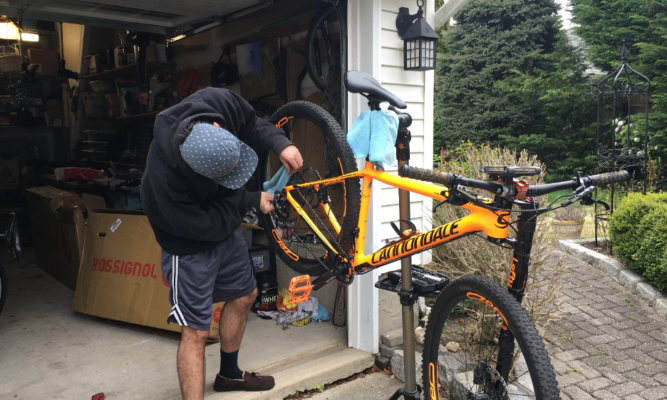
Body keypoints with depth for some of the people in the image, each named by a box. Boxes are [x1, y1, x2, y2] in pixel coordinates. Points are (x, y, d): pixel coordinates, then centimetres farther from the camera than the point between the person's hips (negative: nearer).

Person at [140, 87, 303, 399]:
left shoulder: (218, 103, -27)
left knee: (244, 295, 21)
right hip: (190, 242, -7)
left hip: (226, 226, 8)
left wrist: (280, 143, -23)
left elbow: (252, 124, -5)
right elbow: (206, 226, -27)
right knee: (196, 332, -5)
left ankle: (229, 374, 45)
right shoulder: (165, 177, -40)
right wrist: (251, 201, -19)